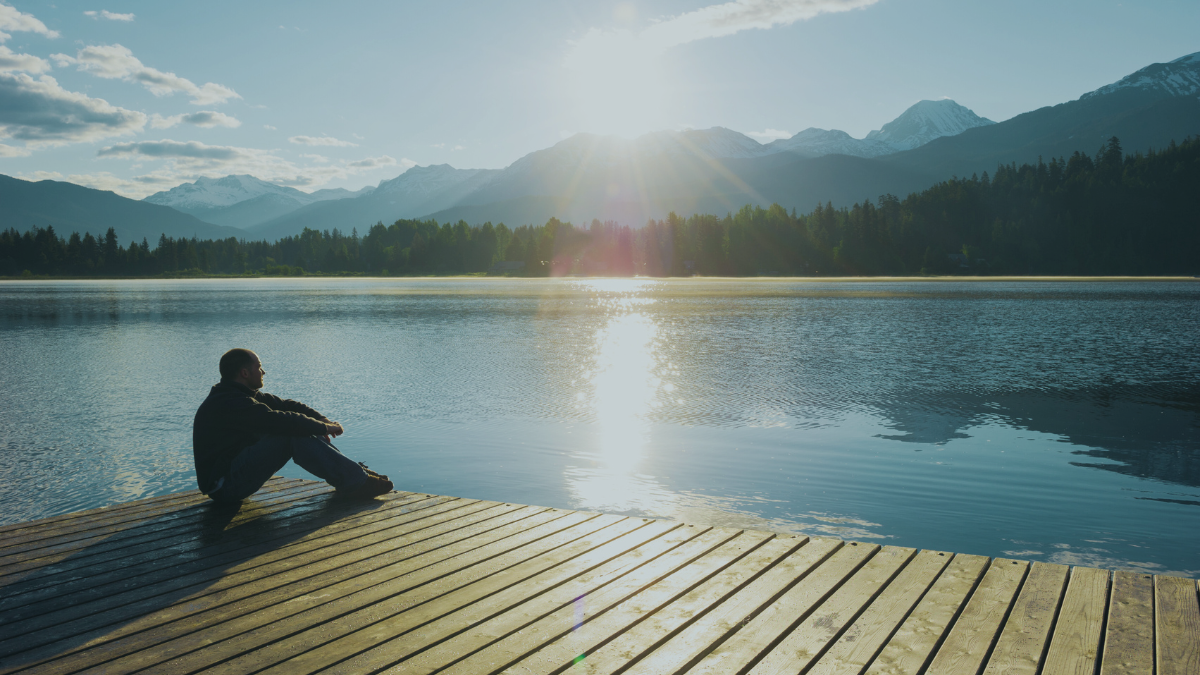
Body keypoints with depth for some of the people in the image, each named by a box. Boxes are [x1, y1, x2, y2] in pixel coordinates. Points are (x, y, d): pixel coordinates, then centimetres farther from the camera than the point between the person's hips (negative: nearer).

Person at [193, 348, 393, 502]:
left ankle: (352, 472, 2)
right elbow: (281, 421, -29)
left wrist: (322, 419, -4)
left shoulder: (243, 395, 11)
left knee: (300, 431, 1)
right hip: (224, 485, -10)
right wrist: (324, 428, -17)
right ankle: (357, 483, -20)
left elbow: (285, 405, 10)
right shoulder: (229, 403, -22)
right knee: (294, 435, -24)